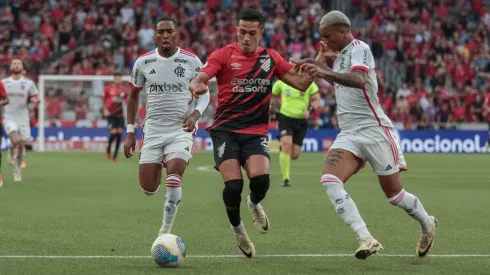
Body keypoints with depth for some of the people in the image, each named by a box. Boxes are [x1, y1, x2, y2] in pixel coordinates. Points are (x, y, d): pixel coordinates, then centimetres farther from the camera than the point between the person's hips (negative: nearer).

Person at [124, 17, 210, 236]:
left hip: (181, 129, -2)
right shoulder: (143, 62, 1)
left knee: (173, 180, -20)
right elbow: (133, 96, 12)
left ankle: (166, 231, -4)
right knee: (148, 189, 0)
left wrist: (195, 114, -13)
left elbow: (204, 93, 7)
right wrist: (130, 132, 8)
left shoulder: (191, 61, -3)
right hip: (153, 129, 2)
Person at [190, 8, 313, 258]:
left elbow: (301, 83, 10)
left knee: (260, 179, -23)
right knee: (233, 185, -18)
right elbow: (199, 78, -14)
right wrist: (196, 86, -38)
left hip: (256, 132, 2)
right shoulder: (223, 55, -1)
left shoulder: (271, 58, 9)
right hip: (225, 130, -2)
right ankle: (237, 228, 13)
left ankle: (254, 204, 15)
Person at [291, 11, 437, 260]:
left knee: (394, 194, 2)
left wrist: (325, 72, -48)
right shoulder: (341, 54, 14)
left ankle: (427, 225, 32)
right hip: (348, 134, 7)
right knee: (330, 180, -20)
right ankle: (366, 239, -25)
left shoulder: (359, 49, -11)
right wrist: (314, 65, 24)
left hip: (374, 131, -7)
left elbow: (359, 79, -33)